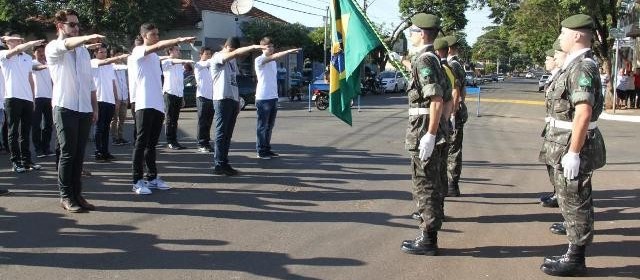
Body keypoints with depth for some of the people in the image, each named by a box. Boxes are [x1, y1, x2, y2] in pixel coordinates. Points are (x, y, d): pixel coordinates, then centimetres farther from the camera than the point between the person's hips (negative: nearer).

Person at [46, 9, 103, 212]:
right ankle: (65, 196, 5)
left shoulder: (83, 50, 17)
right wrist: (88, 37, -45)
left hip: (84, 109, 5)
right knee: (67, 154, -3)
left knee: (79, 155, 7)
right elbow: (67, 44, -26)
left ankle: (77, 194, 13)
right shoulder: (53, 48, -1)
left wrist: (95, 107, 11)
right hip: (64, 108, -5)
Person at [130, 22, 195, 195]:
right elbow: (159, 45, -22)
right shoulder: (138, 51, -3)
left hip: (158, 105, 8)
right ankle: (137, 181, -6)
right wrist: (180, 40, -31)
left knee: (152, 143, 11)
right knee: (141, 143, -7)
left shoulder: (155, 56, 23)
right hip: (144, 105, -8)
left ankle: (152, 178, 17)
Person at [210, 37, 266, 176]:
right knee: (221, 133, -7)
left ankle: (223, 163, 13)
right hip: (222, 99, -8)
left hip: (233, 100, 8)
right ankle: (219, 165, -4)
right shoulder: (217, 57, -6)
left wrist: (238, 100, 15)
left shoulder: (232, 60, 19)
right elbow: (236, 53, -24)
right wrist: (254, 47, -32)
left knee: (228, 134, 9)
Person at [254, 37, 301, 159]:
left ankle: (267, 149, 19)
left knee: (270, 126, 12)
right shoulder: (259, 60, -9)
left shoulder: (273, 62, 17)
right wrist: (289, 51, -37)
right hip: (263, 98, -8)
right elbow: (273, 57, -27)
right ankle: (260, 151, 4)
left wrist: (276, 95, 16)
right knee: (262, 126, -2)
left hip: (273, 97, 8)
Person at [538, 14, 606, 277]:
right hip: (564, 145, 10)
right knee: (571, 202, 17)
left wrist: (573, 153, -26)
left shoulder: (582, 67, -19)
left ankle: (576, 260, 9)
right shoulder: (574, 65, 13)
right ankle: (573, 253, 27)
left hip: (572, 147, -10)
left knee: (575, 203, -1)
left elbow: (583, 113, -26)